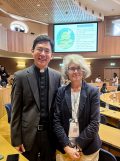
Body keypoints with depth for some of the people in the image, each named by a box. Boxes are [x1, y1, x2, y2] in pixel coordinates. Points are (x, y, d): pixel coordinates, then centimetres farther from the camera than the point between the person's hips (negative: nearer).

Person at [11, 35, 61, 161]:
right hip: (28, 134, -2)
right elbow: (16, 111, -7)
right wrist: (16, 140, -5)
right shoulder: (20, 76, -9)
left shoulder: (57, 76, -1)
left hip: (50, 133, 3)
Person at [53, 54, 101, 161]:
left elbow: (95, 122, -10)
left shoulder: (93, 91, -7)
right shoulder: (61, 91, -3)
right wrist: (67, 146, -12)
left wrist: (78, 145, -13)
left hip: (88, 148, -1)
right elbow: (56, 120, -5)